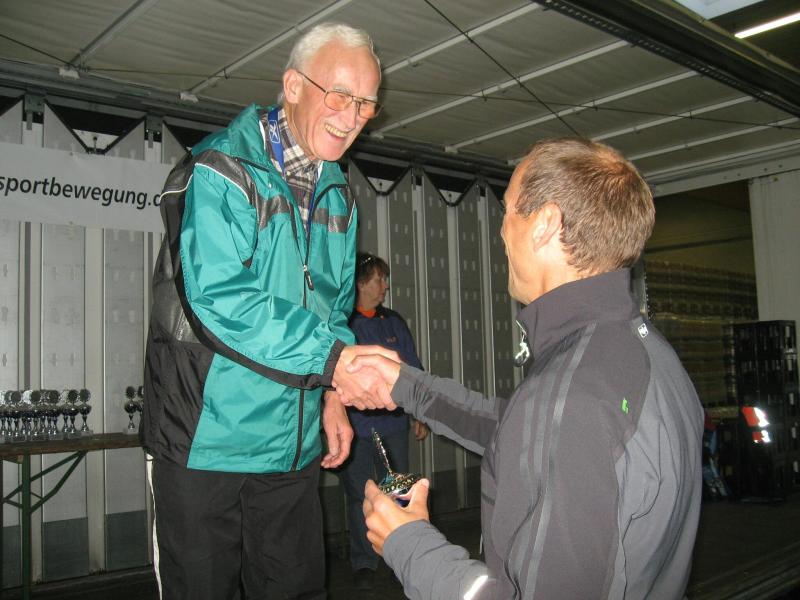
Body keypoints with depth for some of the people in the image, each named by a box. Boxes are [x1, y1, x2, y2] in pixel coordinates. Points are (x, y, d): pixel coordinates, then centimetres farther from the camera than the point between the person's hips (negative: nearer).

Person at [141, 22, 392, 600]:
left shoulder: (338, 196, 12)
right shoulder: (221, 169, -12)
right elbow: (219, 298, -23)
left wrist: (331, 394, 8)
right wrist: (331, 357, -28)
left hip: (295, 442, 6)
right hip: (207, 437, -6)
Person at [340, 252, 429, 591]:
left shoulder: (394, 322, 10)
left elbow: (413, 370, 13)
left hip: (393, 424, 4)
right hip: (354, 427, -3)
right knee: (359, 496, 5)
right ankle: (363, 564, 19)